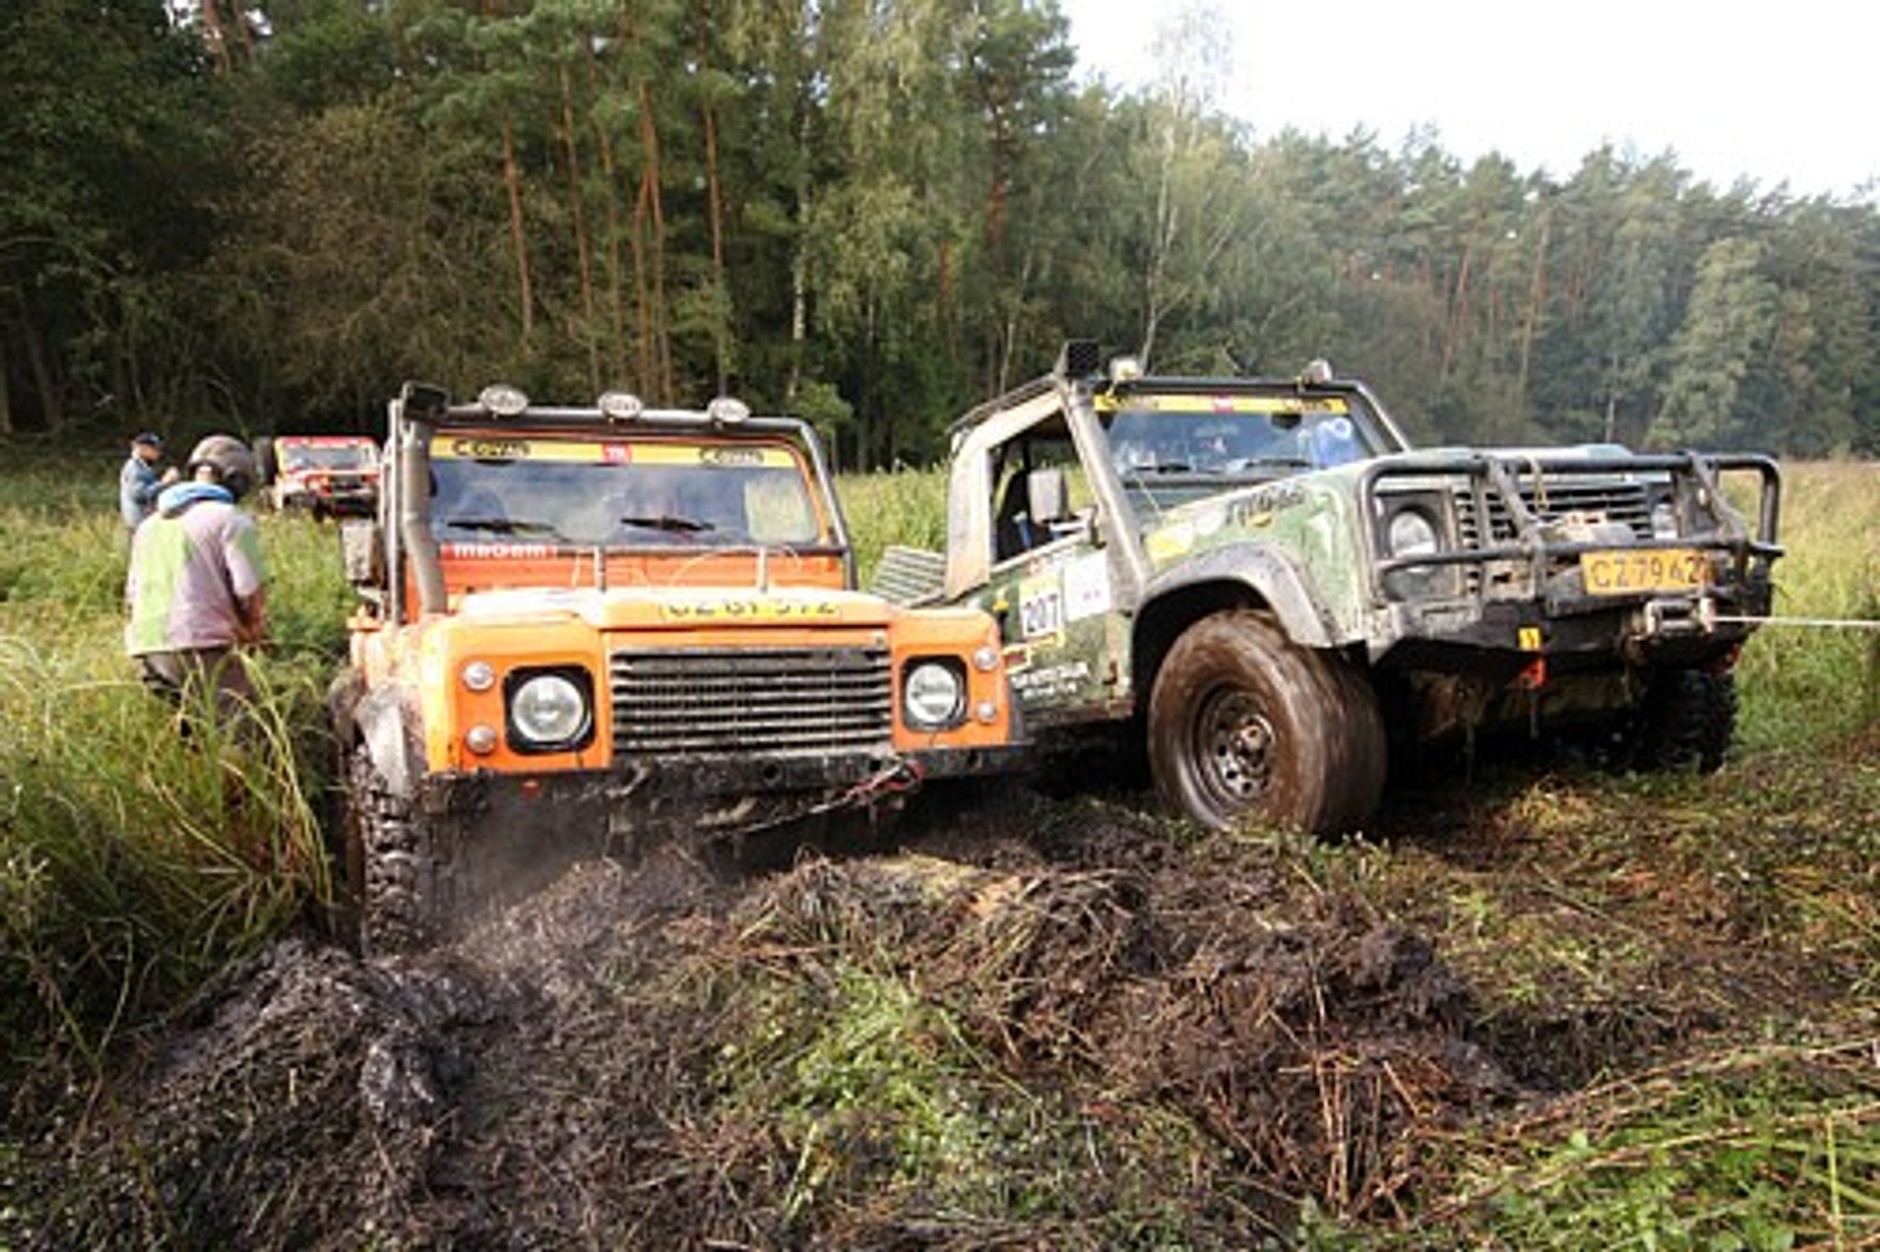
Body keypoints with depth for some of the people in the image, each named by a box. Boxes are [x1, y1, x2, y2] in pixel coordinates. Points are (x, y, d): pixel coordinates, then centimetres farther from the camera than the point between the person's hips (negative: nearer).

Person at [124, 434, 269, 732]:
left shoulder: (148, 525, 23)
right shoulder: (231, 520, -2)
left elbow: (132, 595, 27)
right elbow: (252, 594, -8)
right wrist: (254, 631, 12)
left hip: (145, 651, 7)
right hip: (200, 650, -7)